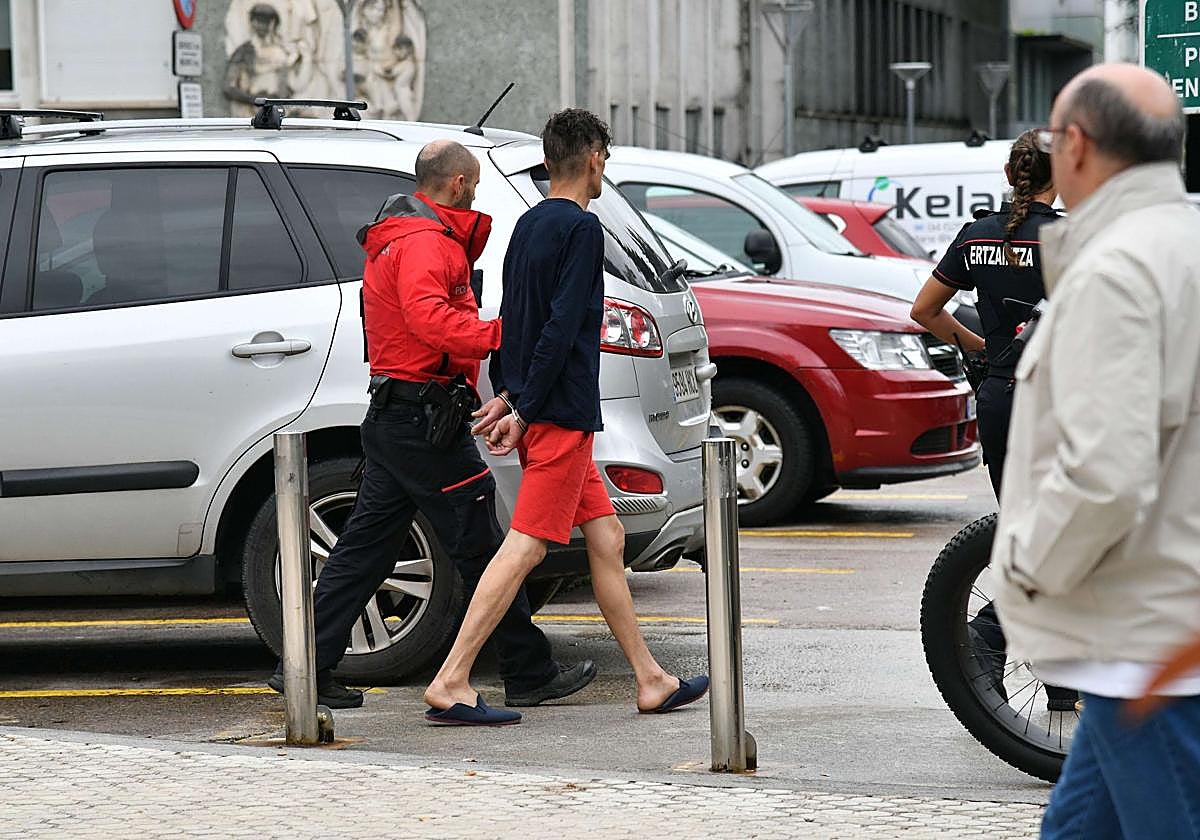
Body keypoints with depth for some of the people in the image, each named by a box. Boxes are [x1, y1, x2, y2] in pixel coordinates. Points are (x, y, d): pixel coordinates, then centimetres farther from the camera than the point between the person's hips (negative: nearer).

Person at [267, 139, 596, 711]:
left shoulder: (396, 238, 21)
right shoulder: (423, 242, -14)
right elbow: (429, 317, -32)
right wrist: (499, 335, -38)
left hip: (392, 419, 11)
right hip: (423, 416, -11)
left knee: (365, 545, 10)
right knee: (481, 546, -5)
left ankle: (308, 668, 10)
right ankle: (529, 674, 0)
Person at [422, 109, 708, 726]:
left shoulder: (528, 225, 15)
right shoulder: (581, 228, -11)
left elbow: (512, 320, 15)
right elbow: (561, 328, -18)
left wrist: (508, 396, 8)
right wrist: (523, 412, -16)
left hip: (545, 417, 9)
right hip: (563, 413, -9)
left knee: (606, 537, 12)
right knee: (525, 546, -10)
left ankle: (651, 681, 16)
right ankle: (450, 684, -14)